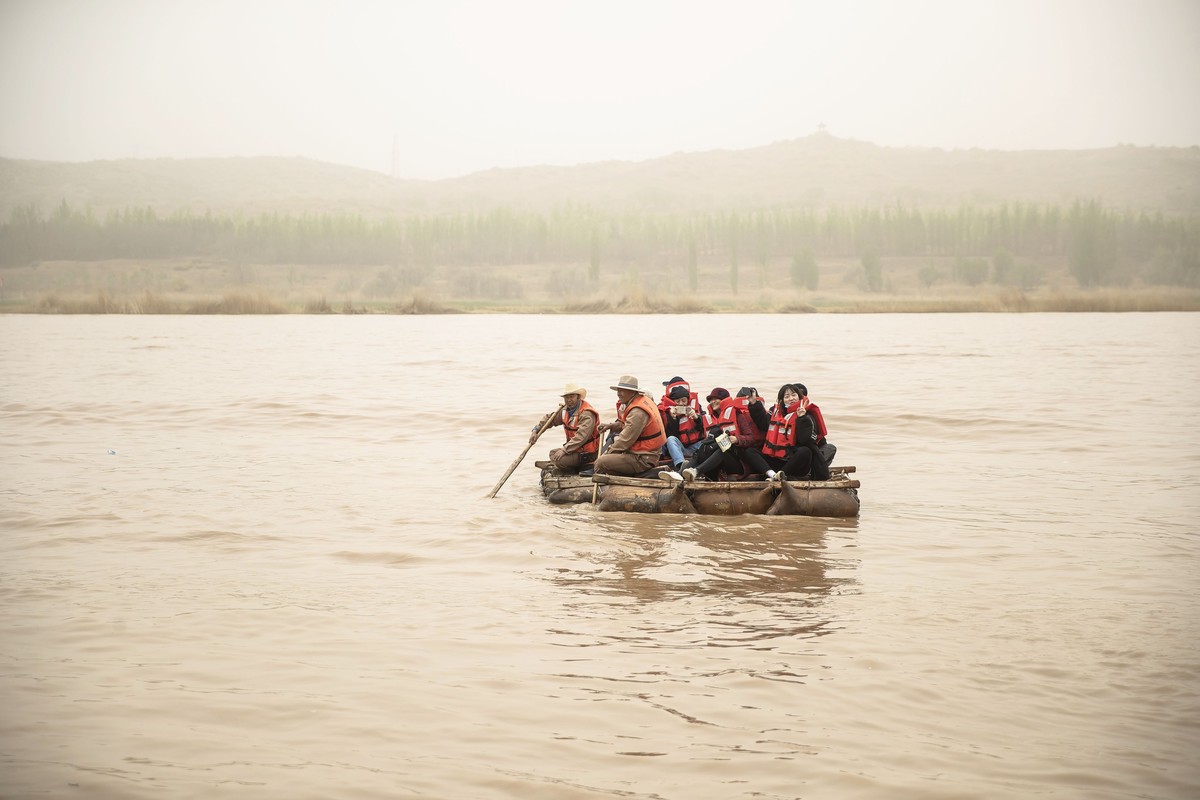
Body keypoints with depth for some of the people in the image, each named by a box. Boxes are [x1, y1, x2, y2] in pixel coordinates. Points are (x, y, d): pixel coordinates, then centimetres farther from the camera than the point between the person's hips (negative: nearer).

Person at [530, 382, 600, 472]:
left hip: (587, 454, -9)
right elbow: (549, 418, 19)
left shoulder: (587, 414, -22)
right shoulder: (565, 410, 7)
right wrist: (535, 430, 4)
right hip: (575, 449, 9)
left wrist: (564, 450, -34)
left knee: (560, 460, -22)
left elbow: (581, 437, -31)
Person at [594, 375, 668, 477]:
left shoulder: (638, 412, -21)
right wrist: (611, 426, 7)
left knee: (601, 463, -21)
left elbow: (626, 439, -19)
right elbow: (626, 426, 22)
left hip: (643, 460, -11)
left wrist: (607, 453, -8)